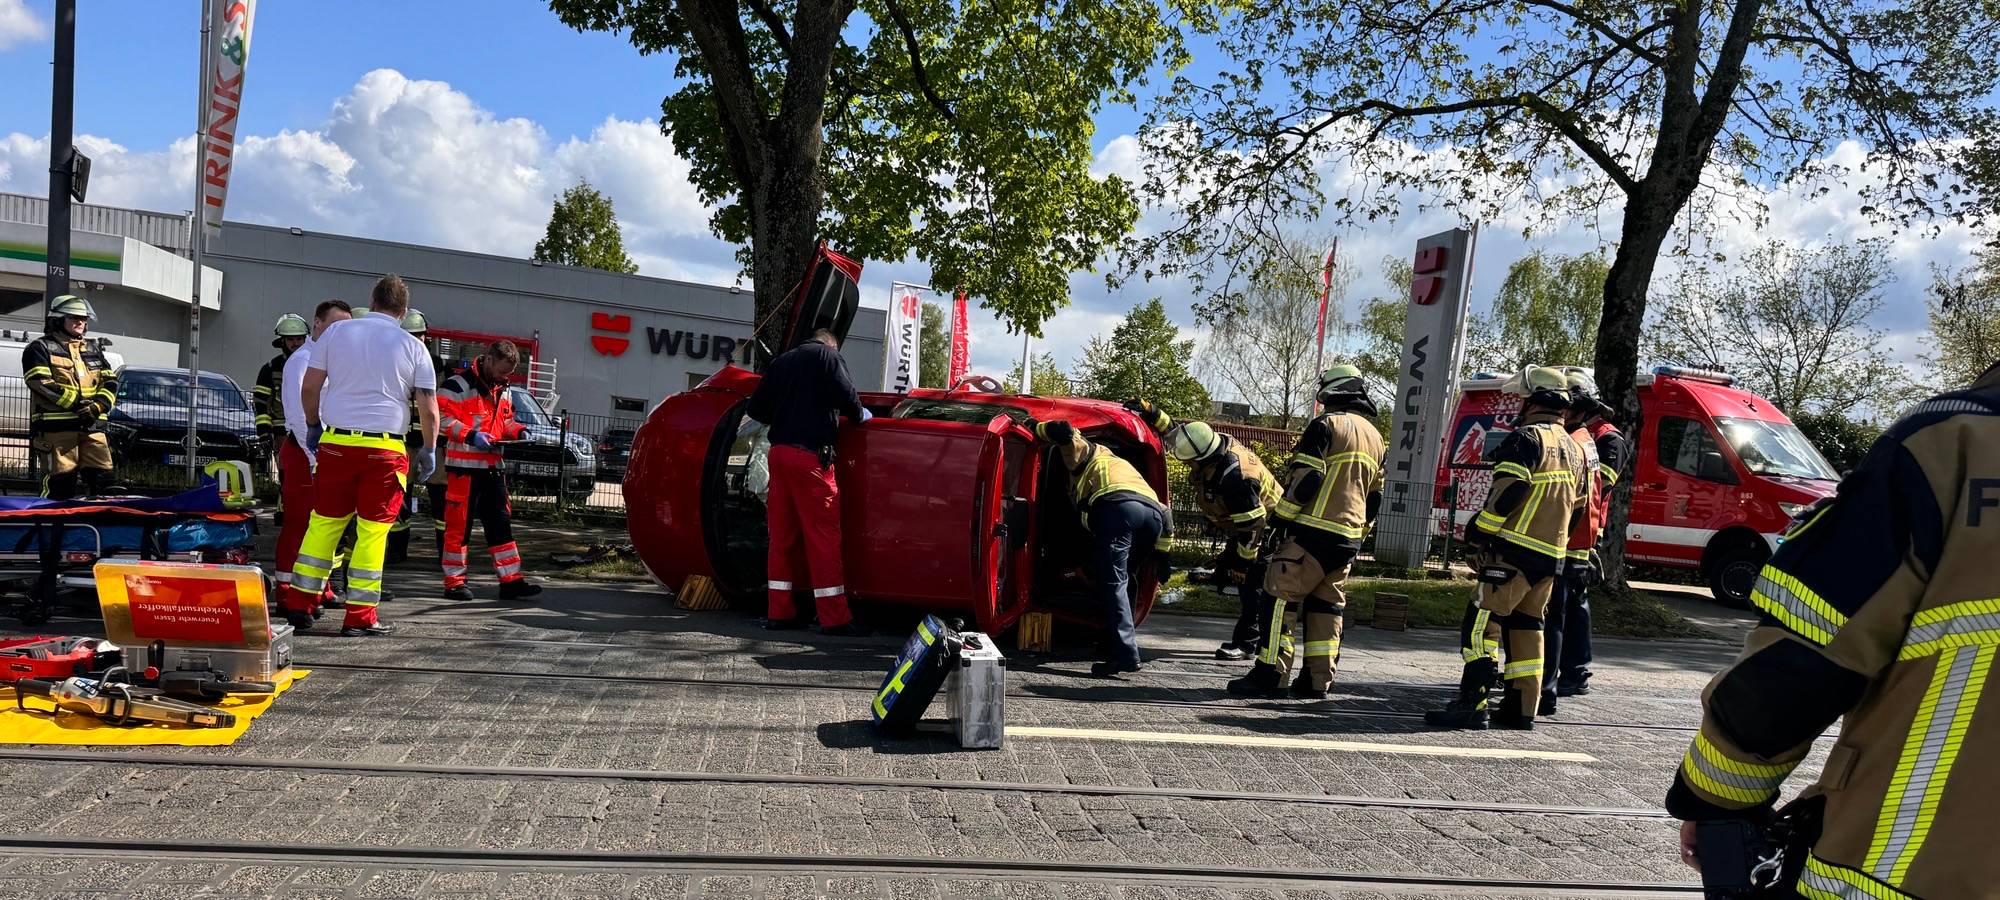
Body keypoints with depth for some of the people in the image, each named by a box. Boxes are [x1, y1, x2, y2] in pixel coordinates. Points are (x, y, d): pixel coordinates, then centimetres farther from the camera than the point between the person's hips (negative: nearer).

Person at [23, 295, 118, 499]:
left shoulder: (93, 350, 22)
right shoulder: (39, 348, 5)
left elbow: (110, 382, 14)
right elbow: (41, 383, -9)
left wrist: (97, 405, -5)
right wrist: (76, 403, -16)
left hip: (92, 426, 5)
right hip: (55, 427, -5)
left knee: (102, 479, -1)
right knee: (59, 482, -8)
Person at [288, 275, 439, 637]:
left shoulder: (337, 332, 5)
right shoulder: (412, 347, 1)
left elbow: (309, 388, 7)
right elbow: (429, 408, -1)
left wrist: (313, 425, 22)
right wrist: (429, 450, 10)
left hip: (336, 441, 2)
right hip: (385, 448, -2)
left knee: (323, 522, 12)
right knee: (373, 530, 3)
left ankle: (299, 604, 16)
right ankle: (359, 616, 4)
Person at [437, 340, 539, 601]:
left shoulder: (502, 390, 16)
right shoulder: (460, 384, -11)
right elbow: (441, 417, -16)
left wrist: (518, 431, 6)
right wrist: (470, 436, -24)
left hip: (492, 465, 8)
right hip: (464, 465, -8)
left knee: (500, 522, 7)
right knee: (459, 524, -1)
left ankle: (510, 579, 9)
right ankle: (454, 582, 8)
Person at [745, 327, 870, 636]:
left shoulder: (781, 361, 19)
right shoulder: (829, 356, 2)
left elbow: (756, 408, 17)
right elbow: (847, 397, -9)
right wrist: (861, 416, 10)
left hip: (778, 452, 6)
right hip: (810, 454, -6)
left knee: (782, 535, 11)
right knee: (823, 535, -6)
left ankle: (780, 612, 14)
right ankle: (835, 617, -6)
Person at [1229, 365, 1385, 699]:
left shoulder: (1327, 424, -6)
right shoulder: (1375, 437, 19)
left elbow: (1306, 478, -15)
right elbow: (1375, 497, 21)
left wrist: (1284, 518, -6)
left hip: (1314, 532, -8)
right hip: (1348, 539, 8)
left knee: (1281, 598, -5)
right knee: (1327, 605, 12)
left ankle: (1270, 674, -8)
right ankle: (1317, 681, 11)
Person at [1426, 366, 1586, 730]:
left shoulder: (1528, 438, -9)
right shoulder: (1574, 449, 19)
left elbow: (1509, 490, -19)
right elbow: (1577, 508, 22)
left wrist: (1480, 527, -10)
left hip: (1514, 551, -9)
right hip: (1551, 557, 9)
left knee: (1481, 624, -8)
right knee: (1525, 626, 14)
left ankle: (1473, 703, -12)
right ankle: (1522, 708, 16)